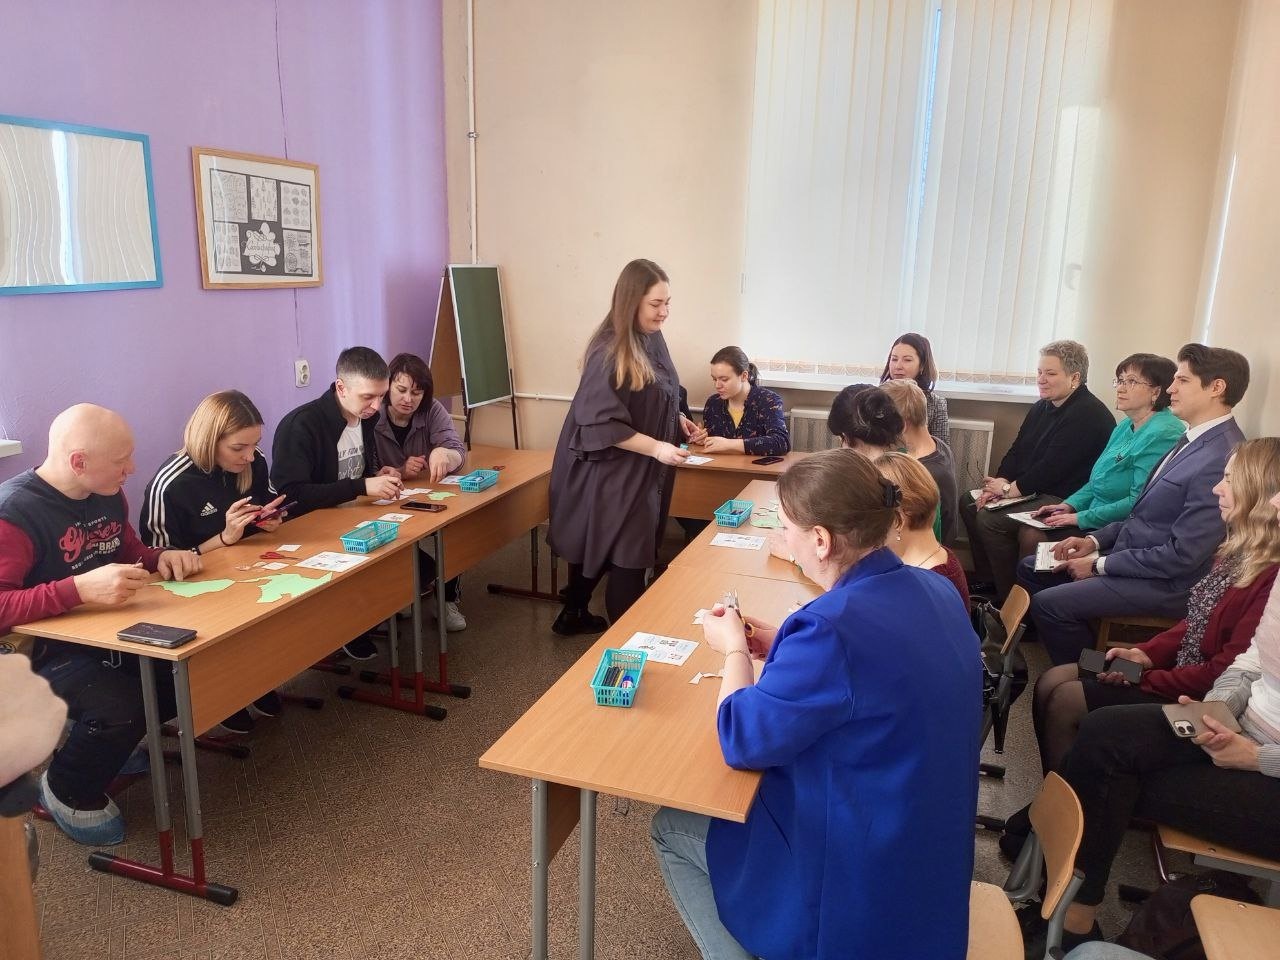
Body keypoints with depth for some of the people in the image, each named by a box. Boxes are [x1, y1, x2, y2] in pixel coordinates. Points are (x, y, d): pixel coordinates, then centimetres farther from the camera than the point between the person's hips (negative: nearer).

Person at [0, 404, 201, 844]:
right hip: (45, 651, -7)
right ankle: (67, 792, 4)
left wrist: (162, 557, -3)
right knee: (123, 708, -30)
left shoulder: (108, 495, 2)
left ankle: (112, 739, 17)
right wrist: (80, 588, -41)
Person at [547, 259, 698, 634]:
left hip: (642, 471, 9)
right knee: (626, 557, 0)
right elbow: (602, 424, -24)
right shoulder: (609, 353, -23)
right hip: (611, 473, -8)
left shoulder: (652, 339, 3)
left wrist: (677, 418, 4)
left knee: (596, 547, 21)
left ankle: (574, 615, 37)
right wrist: (657, 448, -25)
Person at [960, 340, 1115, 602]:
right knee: (968, 501, 5)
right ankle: (986, 582, 10)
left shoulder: (1088, 414, -18)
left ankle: (1010, 597, -10)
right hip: (1033, 491, 10)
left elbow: (1053, 467, -23)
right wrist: (999, 484, -5)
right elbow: (1017, 451, 12)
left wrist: (1011, 488, -14)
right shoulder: (1041, 408, 12)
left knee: (989, 519, -24)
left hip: (1063, 500, -10)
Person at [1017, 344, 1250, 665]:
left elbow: (1183, 556, -25)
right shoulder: (1196, 438, 8)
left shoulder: (1222, 459, -25)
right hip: (1132, 550, 10)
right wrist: (1096, 541, 4)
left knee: (1047, 603, -19)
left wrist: (1100, 565, -16)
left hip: (1165, 584, -10)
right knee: (1030, 569, 9)